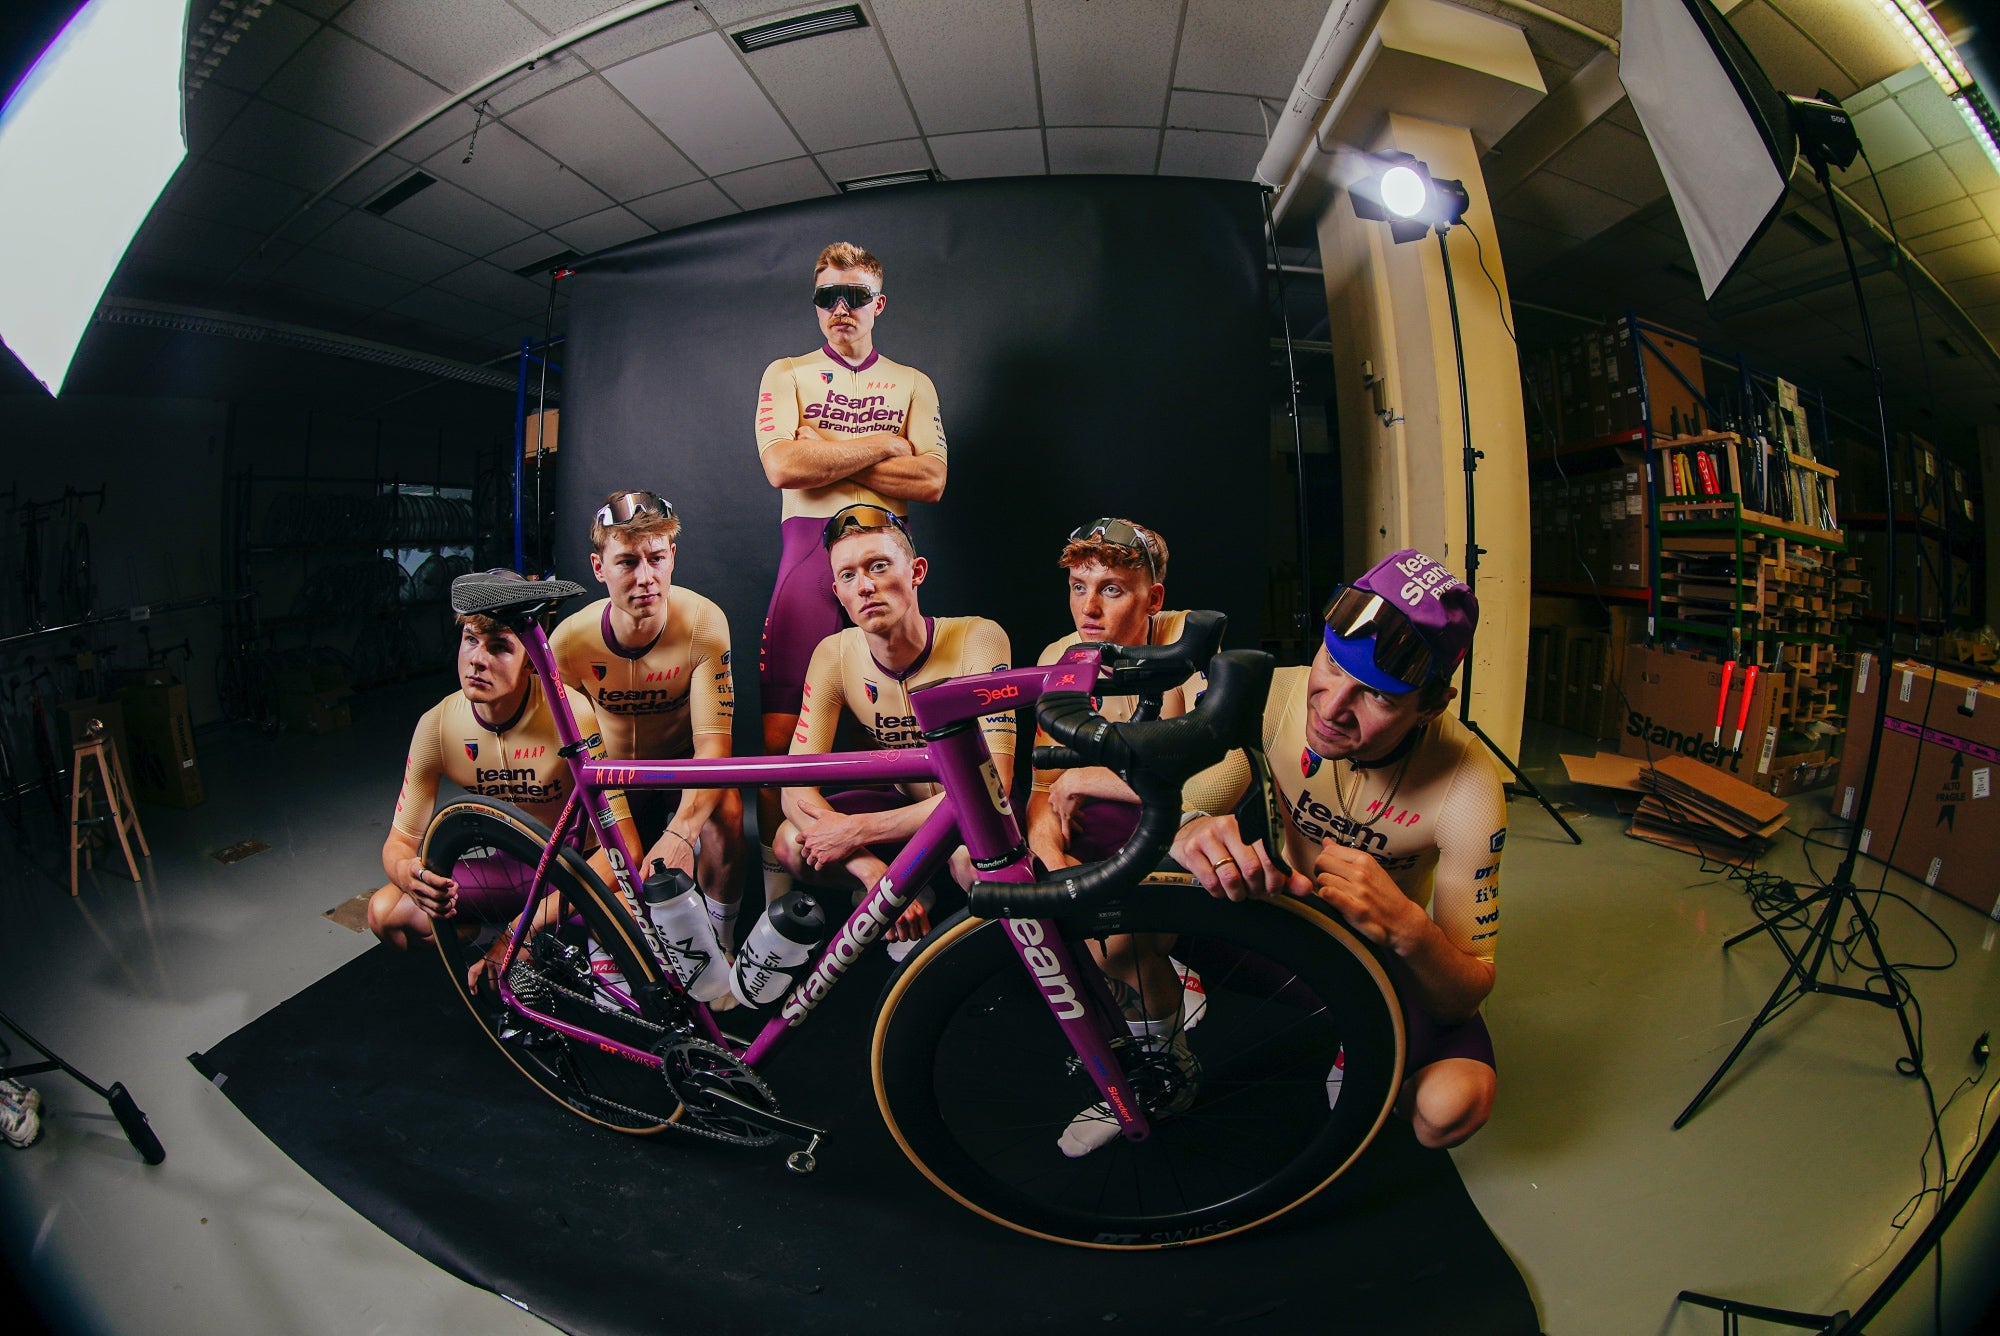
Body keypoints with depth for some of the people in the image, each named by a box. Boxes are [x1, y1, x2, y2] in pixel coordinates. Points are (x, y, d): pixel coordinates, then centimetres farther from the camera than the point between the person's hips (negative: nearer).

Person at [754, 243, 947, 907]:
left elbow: (930, 480, 2)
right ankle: (777, 891, 3)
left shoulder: (912, 383, 17)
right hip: (808, 551, -1)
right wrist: (881, 444, -1)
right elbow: (782, 466, -5)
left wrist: (828, 452, -3)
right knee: (781, 732, -7)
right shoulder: (787, 374, 14)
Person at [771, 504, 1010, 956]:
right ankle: (917, 898, 1)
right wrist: (874, 871, -34)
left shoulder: (978, 639, -24)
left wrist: (857, 831, -32)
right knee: (793, 842, -21)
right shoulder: (834, 656, -13)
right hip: (907, 806, 4)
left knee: (972, 854, -38)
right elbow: (798, 788, -16)